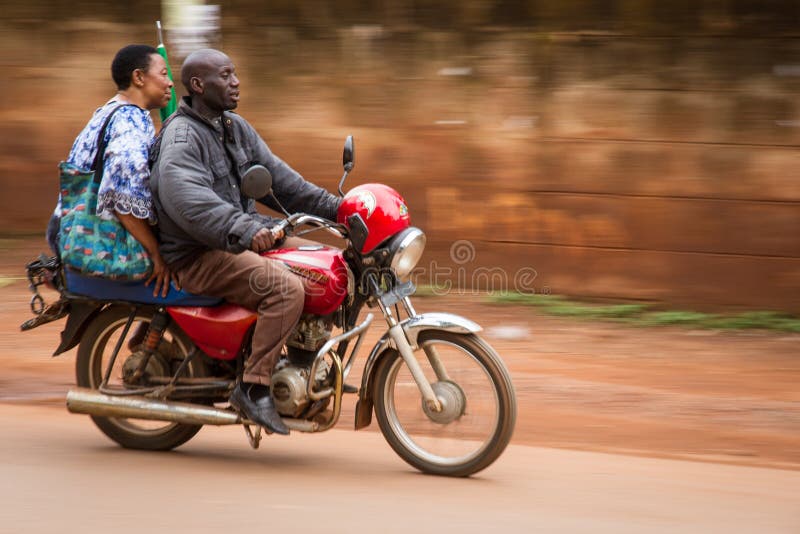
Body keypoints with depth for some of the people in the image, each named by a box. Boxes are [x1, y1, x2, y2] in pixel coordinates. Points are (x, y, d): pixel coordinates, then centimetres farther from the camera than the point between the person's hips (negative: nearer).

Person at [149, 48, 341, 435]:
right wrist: (244, 230, -47)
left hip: (245, 239, 10)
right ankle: (253, 388, -23)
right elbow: (186, 199, -35)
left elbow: (275, 176, 16)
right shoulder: (181, 138, -17)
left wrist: (333, 207, 7)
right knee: (287, 288, -29)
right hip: (200, 255, -10)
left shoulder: (236, 128, 13)